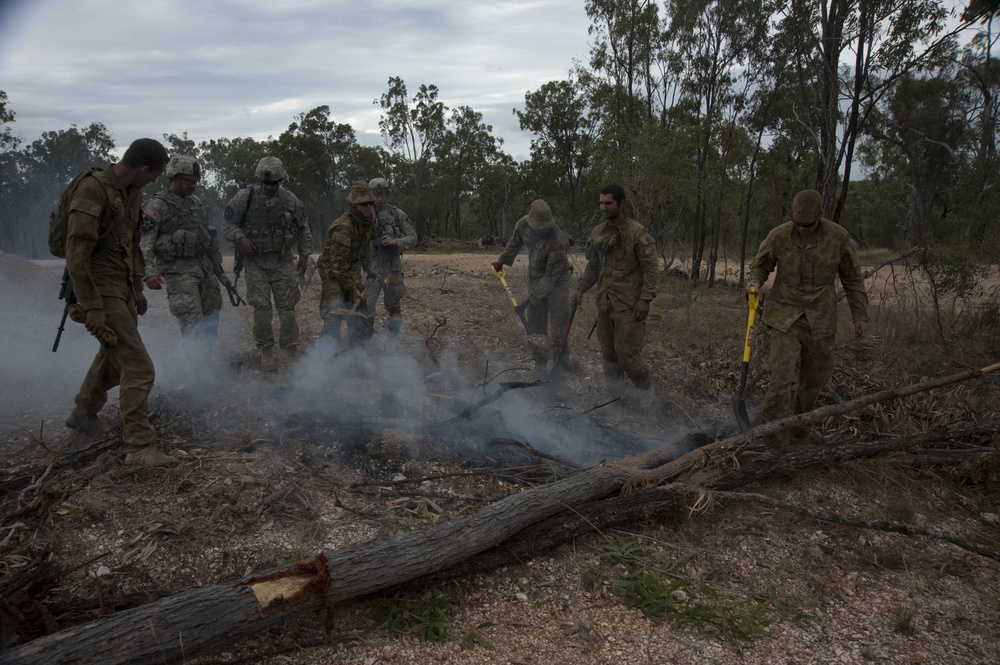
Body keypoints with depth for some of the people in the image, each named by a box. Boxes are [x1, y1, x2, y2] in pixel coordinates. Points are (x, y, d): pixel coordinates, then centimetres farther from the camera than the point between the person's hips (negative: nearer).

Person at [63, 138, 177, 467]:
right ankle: (140, 447, -4)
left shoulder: (131, 193, 8)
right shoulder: (93, 191, -20)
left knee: (113, 358, 25)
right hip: (102, 291, -9)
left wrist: (137, 287, 21)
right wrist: (91, 306, -23)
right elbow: (76, 254, -22)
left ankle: (83, 414, 47)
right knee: (138, 368, -11)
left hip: (123, 289, 9)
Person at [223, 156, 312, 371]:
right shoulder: (245, 198, -4)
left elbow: (303, 230, 11)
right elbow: (228, 224, 2)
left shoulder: (291, 200, 1)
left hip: (283, 262, 1)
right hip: (256, 262, -1)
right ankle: (266, 351, 7)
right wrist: (240, 238, -16)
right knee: (262, 308, -4)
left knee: (287, 307, 1)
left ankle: (291, 349, 10)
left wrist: (304, 256, 9)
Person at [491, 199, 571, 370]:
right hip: (535, 277, 6)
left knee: (558, 324, -7)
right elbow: (515, 241, 10)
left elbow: (551, 276, -30)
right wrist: (503, 260, 9)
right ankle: (540, 363, 17)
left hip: (556, 280, -6)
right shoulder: (523, 224, -16)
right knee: (534, 324, 7)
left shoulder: (557, 241, -34)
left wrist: (530, 298, -30)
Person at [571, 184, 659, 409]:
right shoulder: (597, 232, 8)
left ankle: (645, 391, 13)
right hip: (604, 302, 7)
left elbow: (651, 268, -12)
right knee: (608, 352, 12)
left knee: (626, 352, -7)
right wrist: (581, 288, 10)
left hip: (628, 305, -6)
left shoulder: (637, 232, -11)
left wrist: (645, 298, -18)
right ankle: (615, 394, 28)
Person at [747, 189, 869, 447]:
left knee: (816, 376, 12)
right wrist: (754, 282, -14)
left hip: (821, 319, 2)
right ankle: (775, 433, -5)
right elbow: (760, 265, 8)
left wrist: (860, 315, 4)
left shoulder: (839, 237, -6)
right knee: (781, 373, -13)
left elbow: (853, 279, 4)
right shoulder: (779, 236, -9)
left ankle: (800, 425, 33)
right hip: (785, 315, -2)